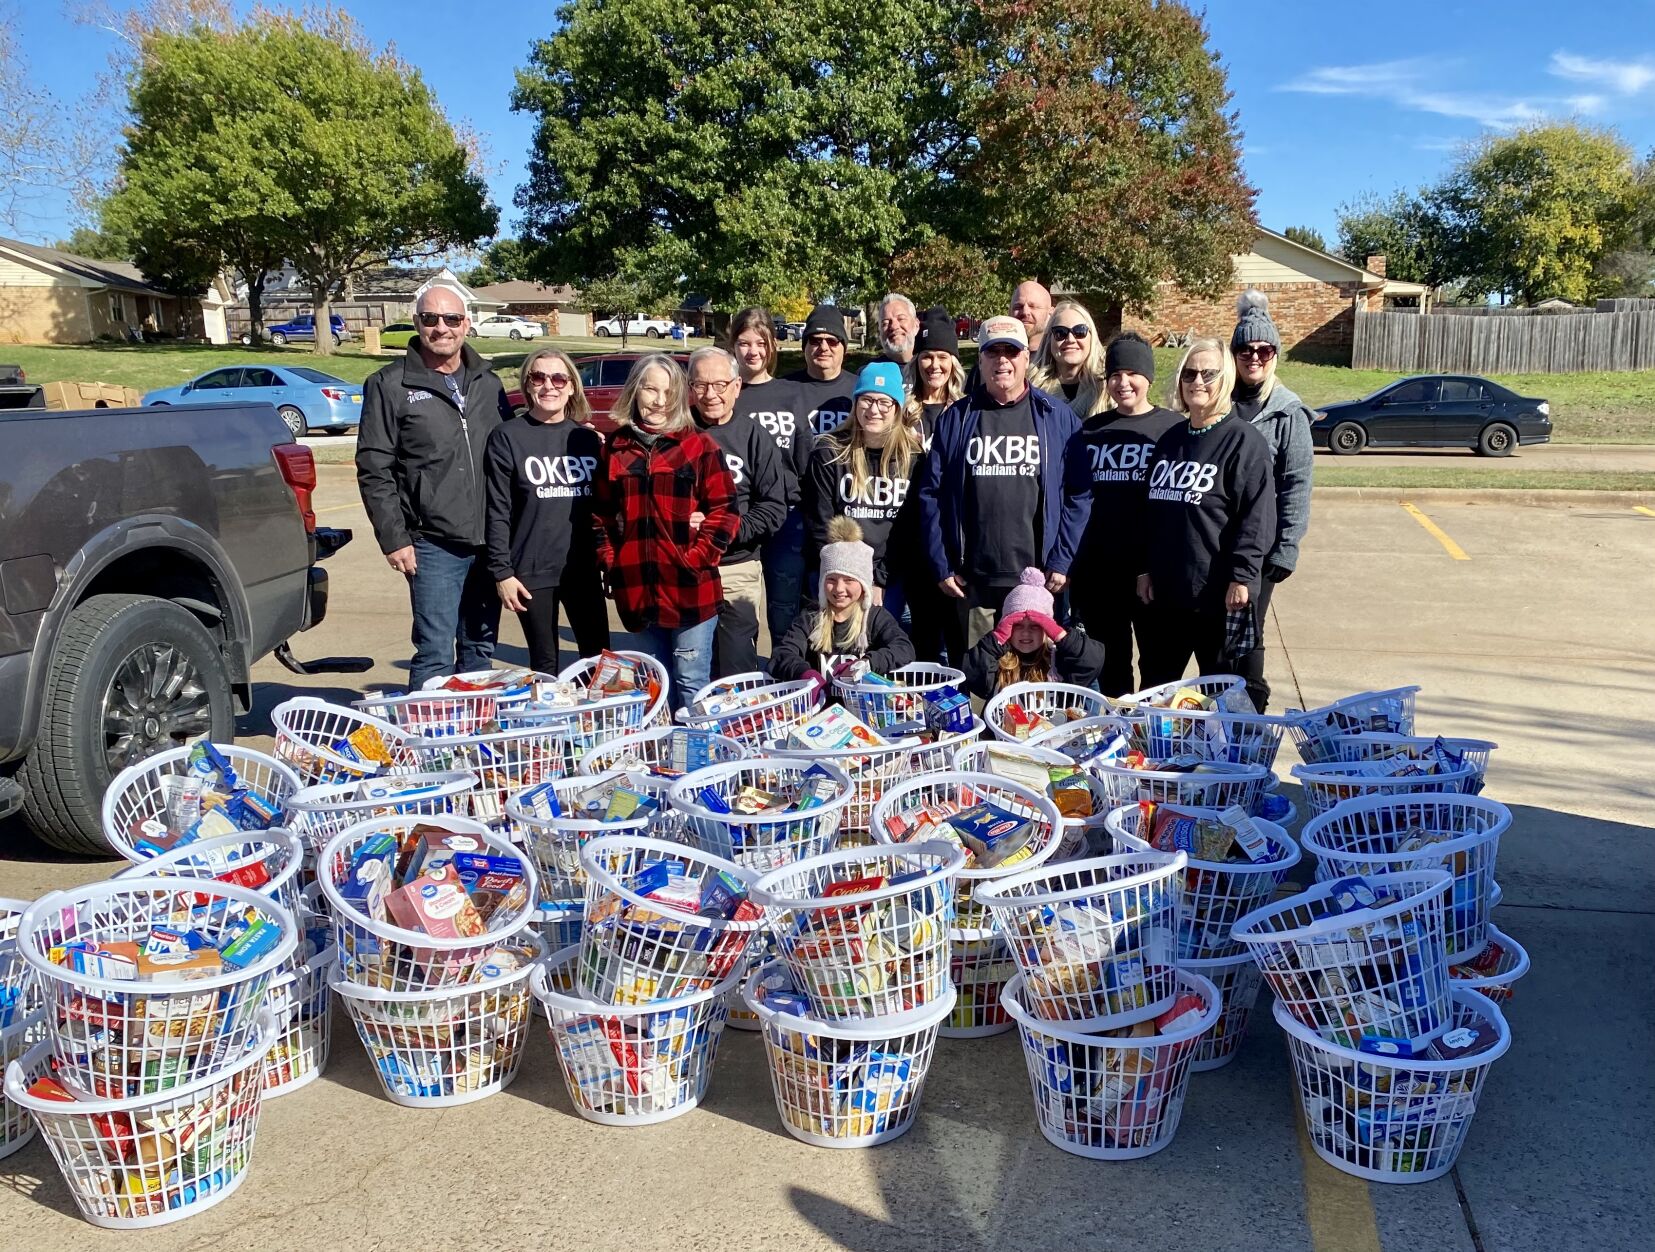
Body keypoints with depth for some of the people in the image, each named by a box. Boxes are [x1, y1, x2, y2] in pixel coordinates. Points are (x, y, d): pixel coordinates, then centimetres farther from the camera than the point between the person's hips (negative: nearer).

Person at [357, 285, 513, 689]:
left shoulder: (487, 382, 12)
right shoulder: (390, 386, -1)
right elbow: (374, 470, -3)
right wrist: (393, 539, -9)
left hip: (490, 542, 4)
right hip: (434, 545, -4)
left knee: (480, 649, 13)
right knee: (435, 655, -5)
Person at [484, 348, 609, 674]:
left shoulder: (588, 438, 9)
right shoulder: (507, 437, -2)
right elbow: (498, 511, -6)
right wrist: (502, 571, -11)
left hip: (584, 568, 3)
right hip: (532, 571, -3)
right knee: (545, 666, 5)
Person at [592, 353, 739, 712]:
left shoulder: (699, 446, -1)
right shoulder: (616, 449, 9)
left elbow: (724, 508, -4)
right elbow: (600, 514, 14)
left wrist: (698, 558, -12)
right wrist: (609, 561, 2)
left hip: (691, 589, -3)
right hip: (637, 589, 3)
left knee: (691, 683, 3)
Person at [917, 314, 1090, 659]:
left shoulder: (1058, 418, 5)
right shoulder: (956, 418, 7)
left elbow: (1079, 494, 1)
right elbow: (931, 494, 4)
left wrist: (1061, 562, -6)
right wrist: (941, 566, -2)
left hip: (1036, 579, -1)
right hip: (971, 582, 1)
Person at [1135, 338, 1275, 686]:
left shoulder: (1243, 440, -8)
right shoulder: (1170, 439, 12)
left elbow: (1256, 516, -14)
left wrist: (1242, 576, -19)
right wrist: (1144, 568, 12)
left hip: (1218, 594, -6)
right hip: (1165, 591, 6)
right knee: (1154, 687, 15)